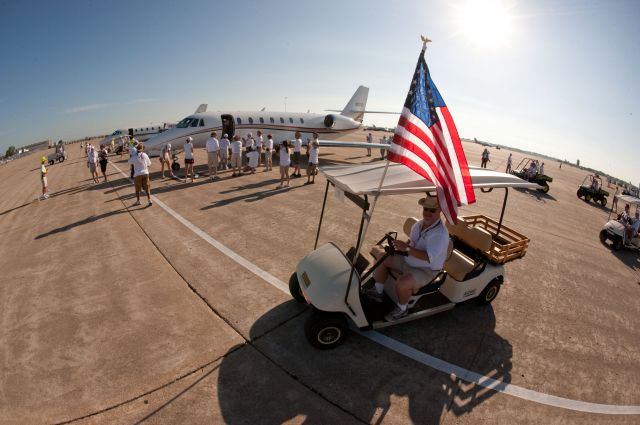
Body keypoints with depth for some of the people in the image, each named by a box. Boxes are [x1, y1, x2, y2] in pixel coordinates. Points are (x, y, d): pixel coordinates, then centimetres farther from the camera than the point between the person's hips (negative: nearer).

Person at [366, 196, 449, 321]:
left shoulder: (440, 233, -27)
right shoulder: (419, 224, -1)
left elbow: (428, 257, -35)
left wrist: (406, 248, -38)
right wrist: (400, 246, -8)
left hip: (426, 269, -8)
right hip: (408, 260, 8)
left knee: (401, 284, -30)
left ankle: (402, 309, 3)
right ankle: (378, 292, 18)